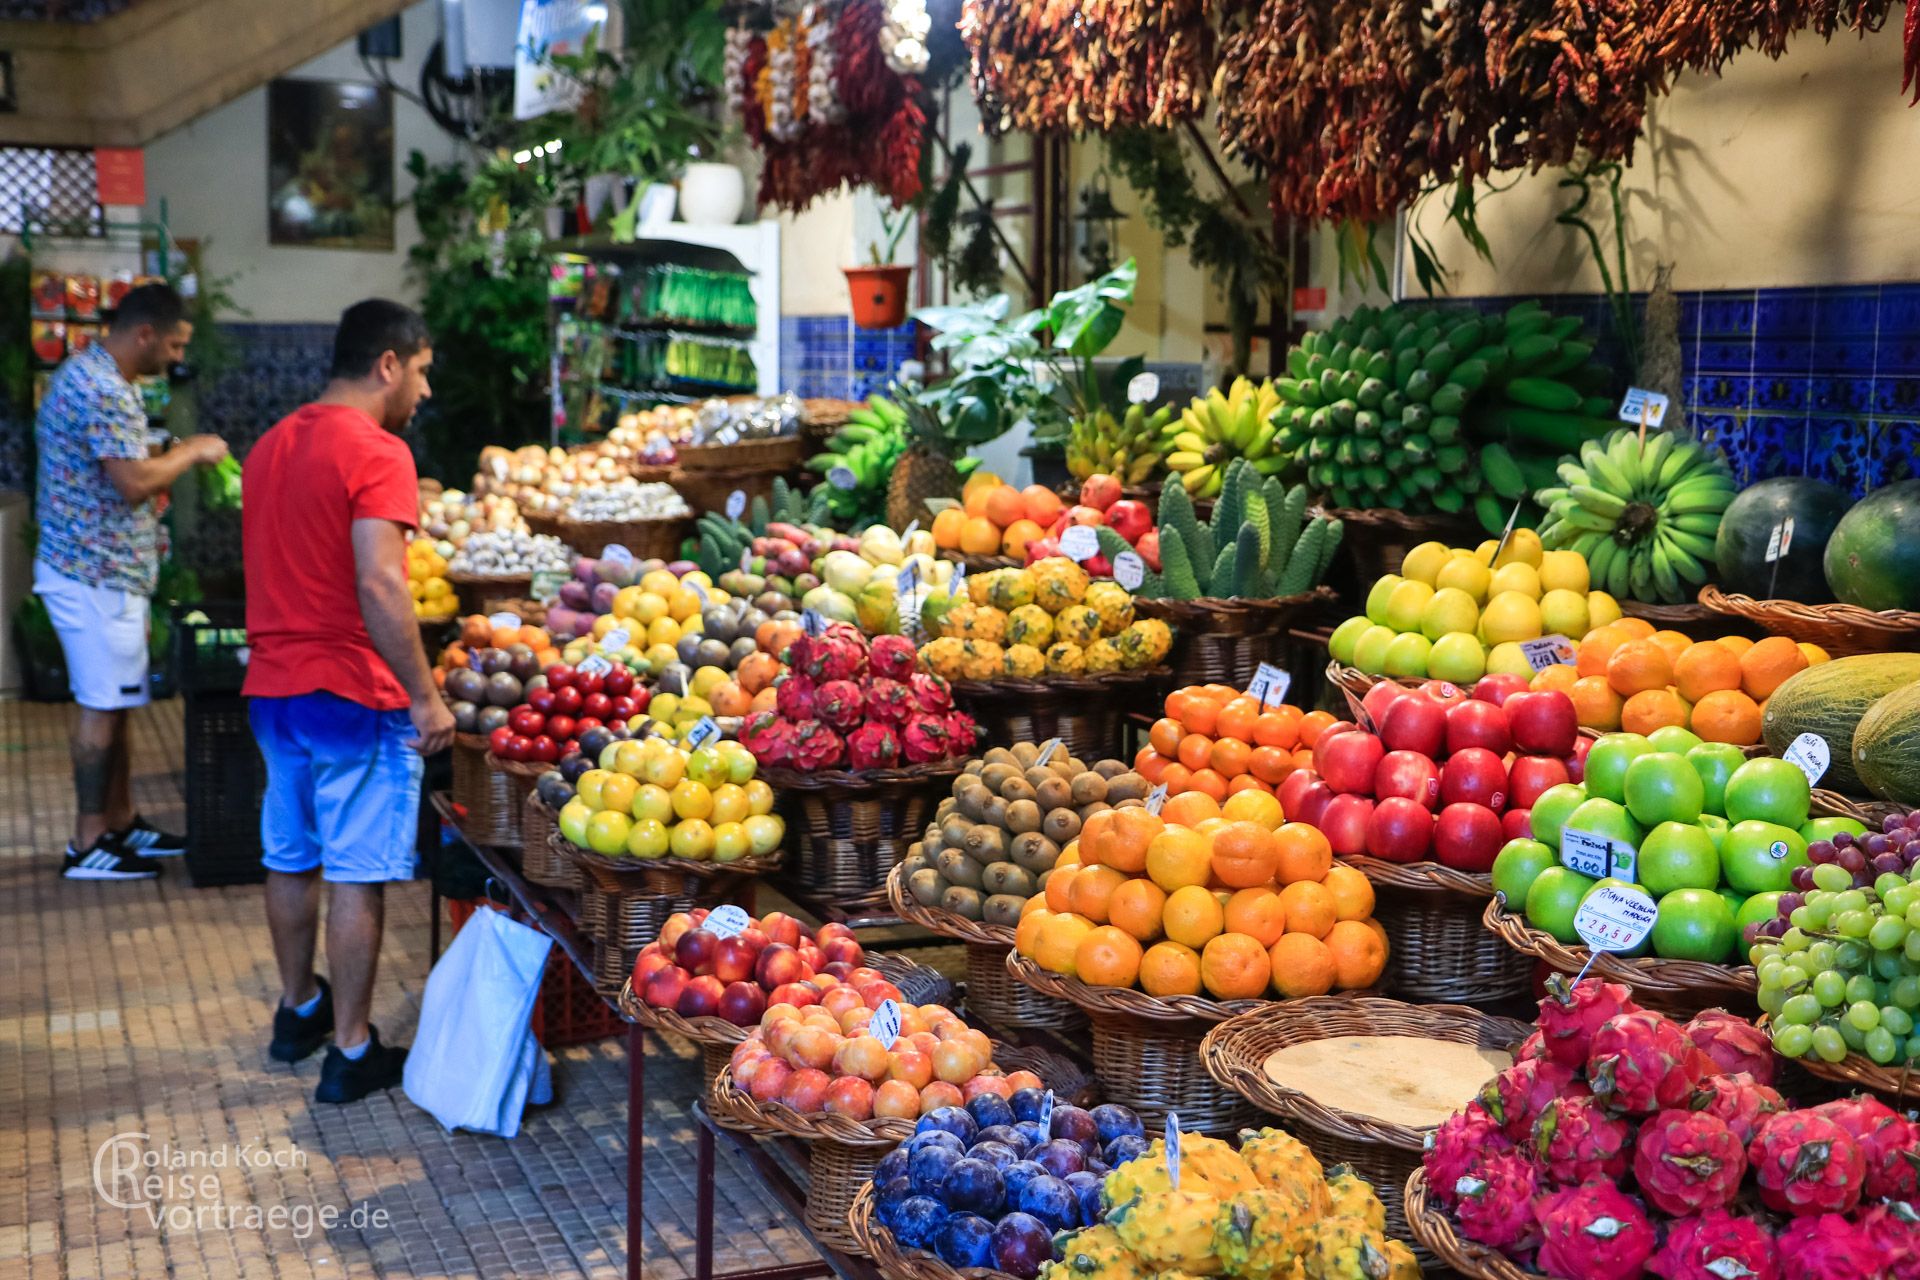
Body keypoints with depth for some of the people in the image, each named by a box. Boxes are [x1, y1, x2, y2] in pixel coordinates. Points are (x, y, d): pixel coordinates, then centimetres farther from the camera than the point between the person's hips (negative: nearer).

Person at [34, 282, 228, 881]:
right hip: (97, 574, -11)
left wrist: (171, 459, 11)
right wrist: (191, 452, -11)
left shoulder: (83, 372, 14)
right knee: (103, 708, -3)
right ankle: (88, 844, 5)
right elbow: (134, 481, -25)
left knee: (113, 703, 16)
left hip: (96, 568, 11)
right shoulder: (105, 390, -21)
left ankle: (121, 822, 24)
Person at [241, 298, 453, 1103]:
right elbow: (378, 586, -24)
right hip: (352, 695, -8)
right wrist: (425, 698, -21)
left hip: (273, 688, 8)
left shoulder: (272, 444, 12)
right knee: (356, 874, -1)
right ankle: (351, 1053, 6)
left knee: (290, 857, 19)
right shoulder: (375, 452, -16)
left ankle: (298, 1011, 34)